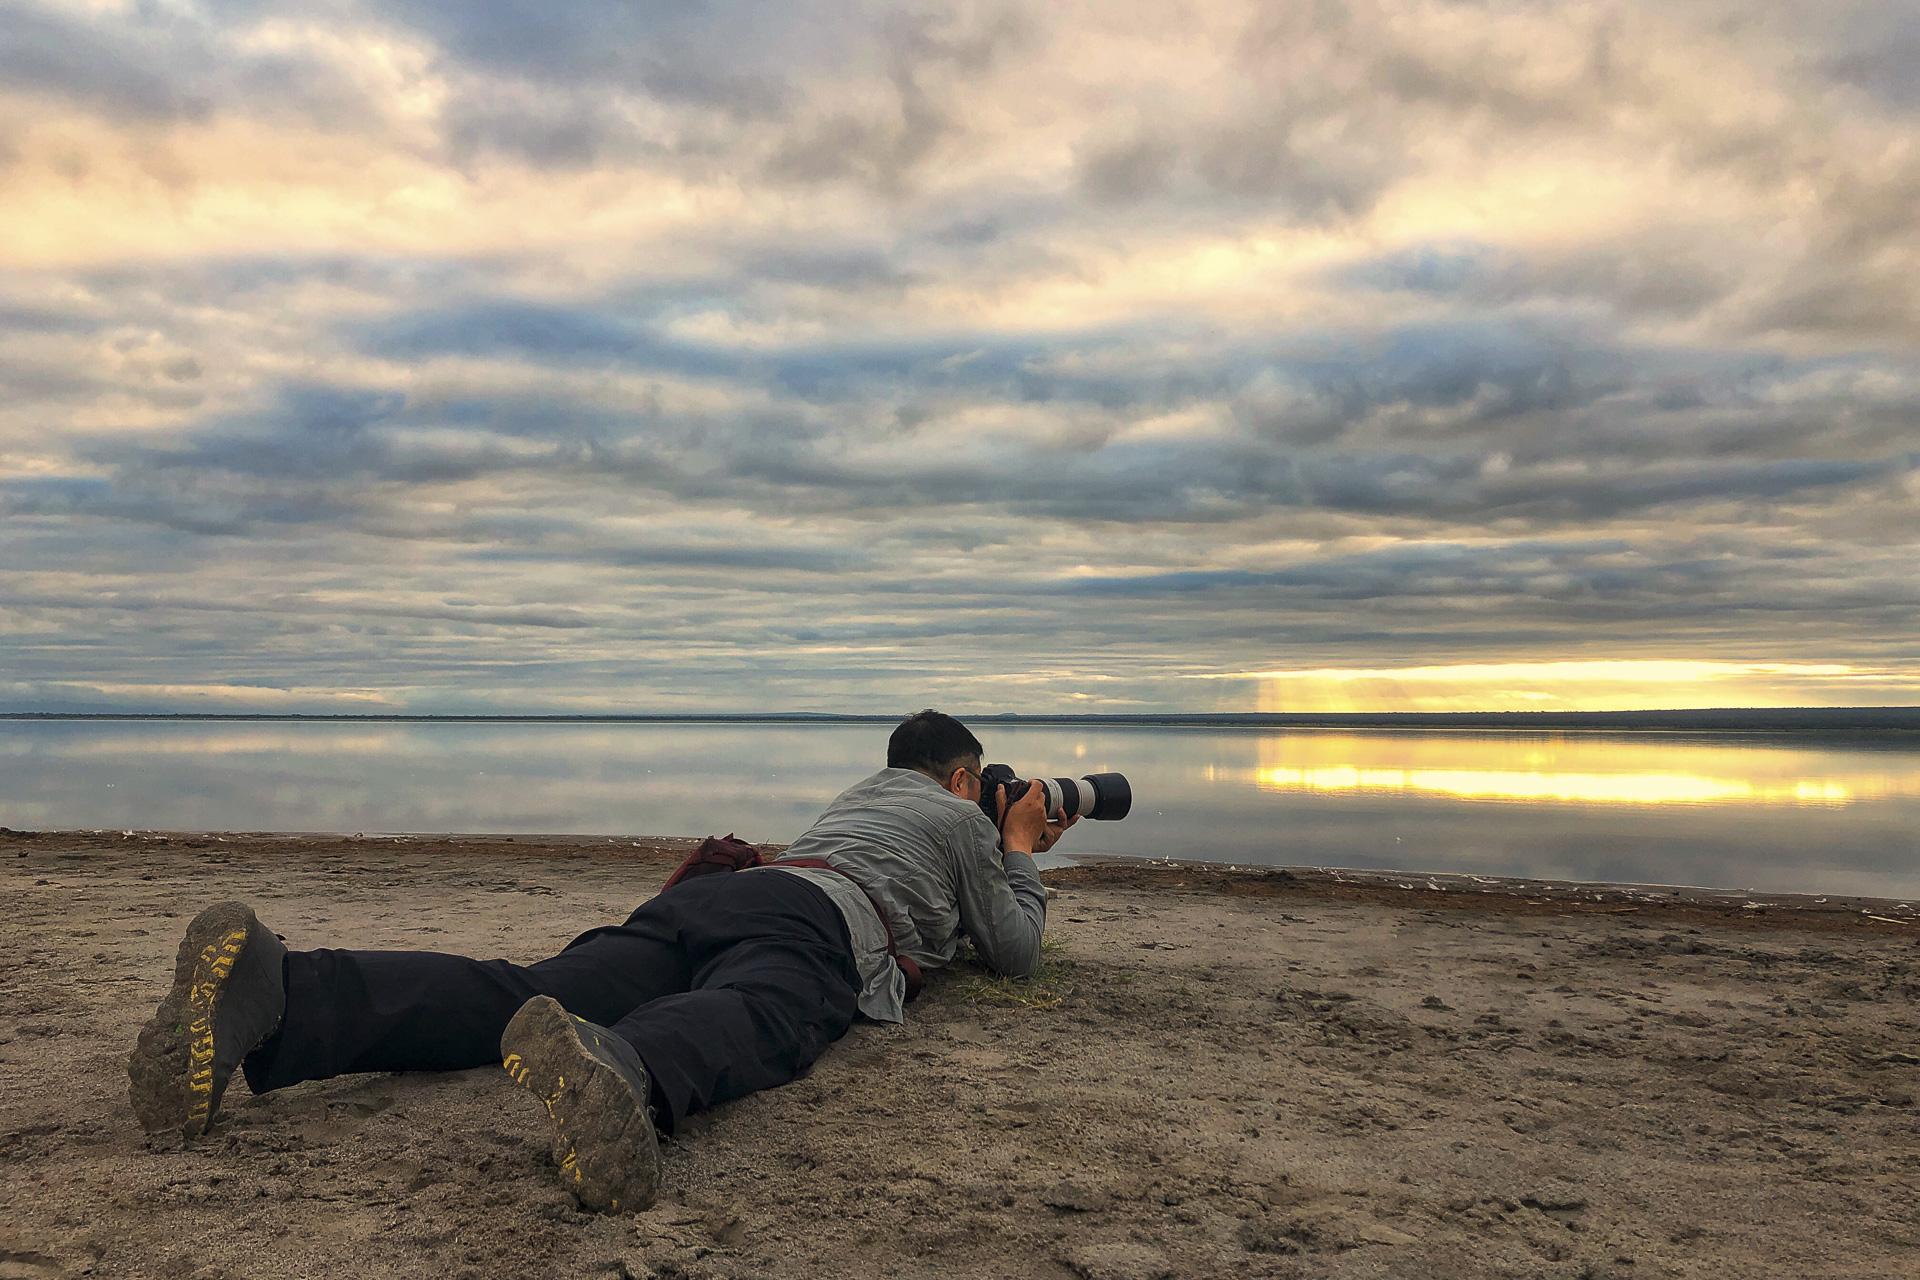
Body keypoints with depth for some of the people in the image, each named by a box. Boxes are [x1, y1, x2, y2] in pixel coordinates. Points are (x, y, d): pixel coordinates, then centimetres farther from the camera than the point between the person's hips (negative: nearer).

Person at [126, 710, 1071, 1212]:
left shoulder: (857, 794, 47)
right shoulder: (963, 820, 30)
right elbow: (1014, 954, 35)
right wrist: (1019, 857, 52)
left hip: (714, 893, 6)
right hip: (822, 920, -6)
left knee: (526, 995, -20)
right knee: (751, 1020, -39)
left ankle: (275, 992, -45)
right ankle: (613, 1068, -78)